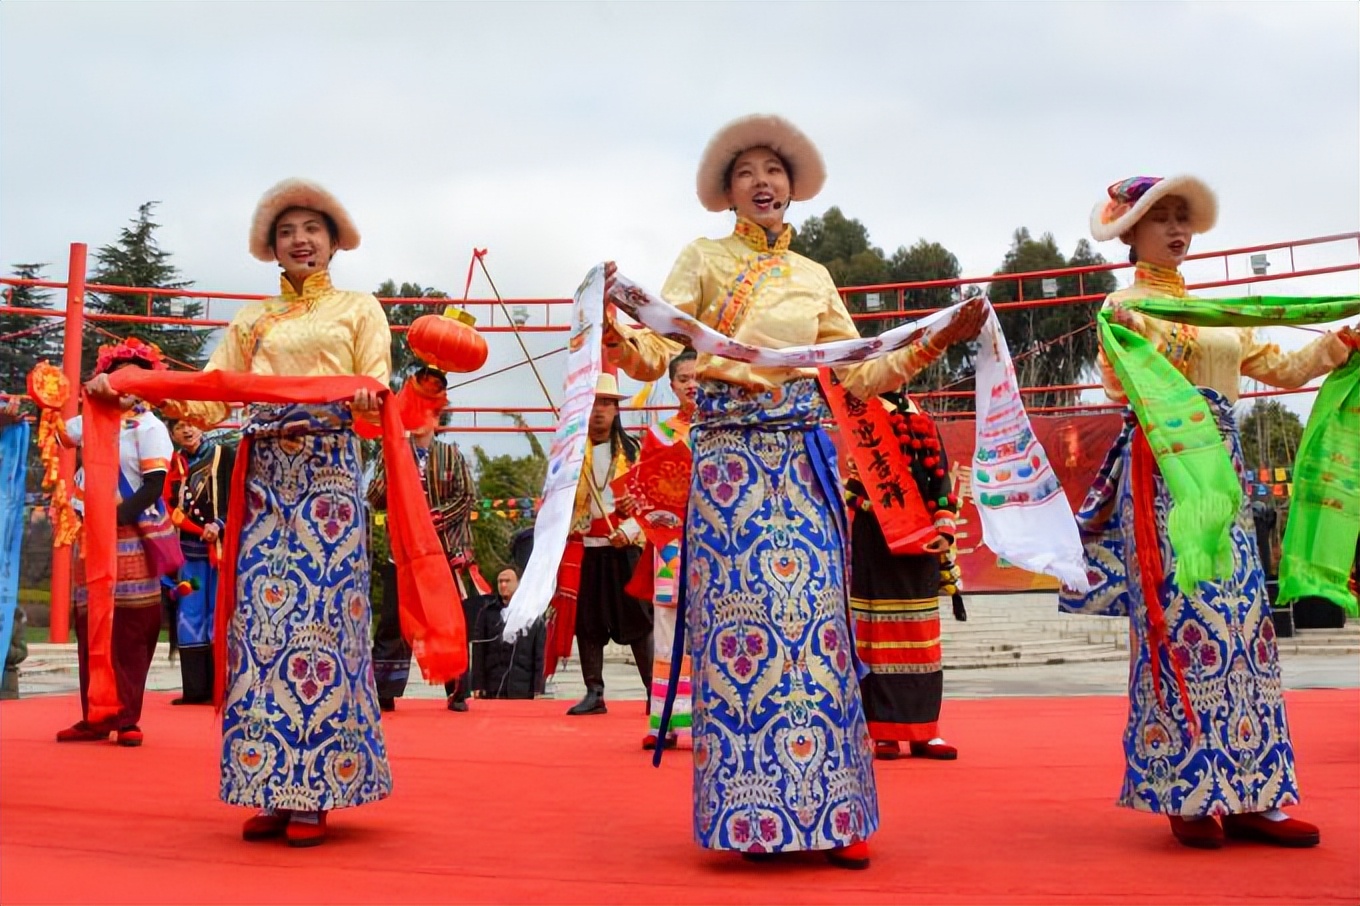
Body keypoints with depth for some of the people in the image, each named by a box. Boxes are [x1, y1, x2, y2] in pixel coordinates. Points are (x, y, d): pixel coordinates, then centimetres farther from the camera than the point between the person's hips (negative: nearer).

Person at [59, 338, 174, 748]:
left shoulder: (150, 427, -3)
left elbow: (154, 486, -11)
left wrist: (116, 518, -18)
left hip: (131, 540, -5)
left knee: (131, 632, -4)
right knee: (91, 631, 6)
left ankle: (127, 719, 1)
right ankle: (96, 717, 11)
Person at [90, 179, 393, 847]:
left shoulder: (358, 308, 13)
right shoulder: (252, 320, 21)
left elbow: (378, 393, 2)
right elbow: (209, 399, 10)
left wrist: (367, 403, -22)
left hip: (329, 473, -3)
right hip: (263, 478, 3)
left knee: (321, 618, -9)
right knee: (260, 618, -5)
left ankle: (313, 794, -6)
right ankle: (272, 791, 0)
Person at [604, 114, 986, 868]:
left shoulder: (814, 278, 18)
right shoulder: (703, 259, 8)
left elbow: (860, 376, 18)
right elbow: (653, 356, -3)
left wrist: (938, 341, 10)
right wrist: (614, 338, -25)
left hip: (801, 459, 3)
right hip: (729, 455, -3)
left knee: (814, 618, -4)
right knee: (738, 617, -7)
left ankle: (829, 811, 1)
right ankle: (749, 814, 1)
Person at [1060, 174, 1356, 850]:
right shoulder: (1126, 306, 3)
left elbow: (1281, 369, 20)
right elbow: (1125, 388, -12)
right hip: (1161, 471, -6)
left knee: (1239, 620, 1)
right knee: (1182, 618, -11)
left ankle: (1246, 795, 4)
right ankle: (1187, 794, -5)